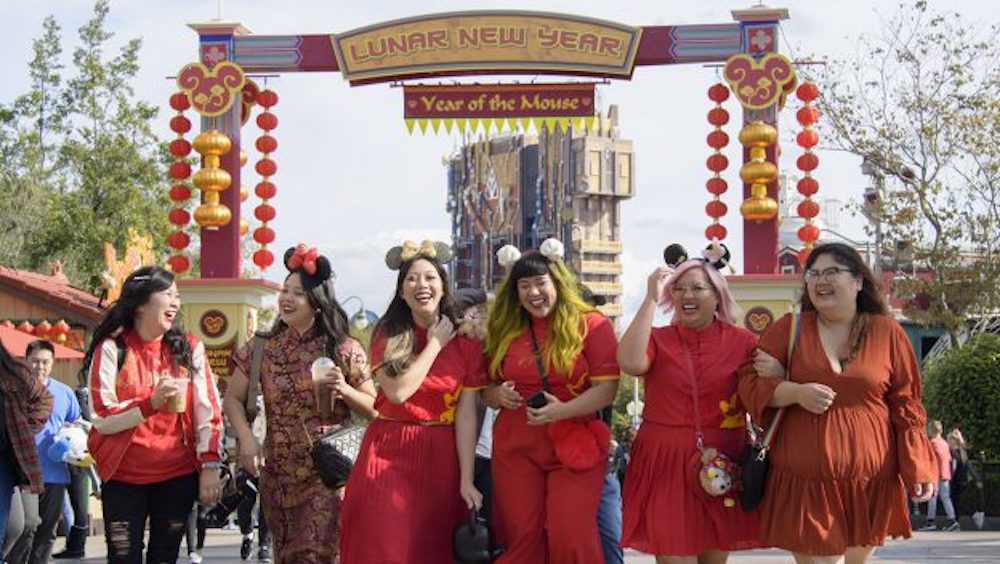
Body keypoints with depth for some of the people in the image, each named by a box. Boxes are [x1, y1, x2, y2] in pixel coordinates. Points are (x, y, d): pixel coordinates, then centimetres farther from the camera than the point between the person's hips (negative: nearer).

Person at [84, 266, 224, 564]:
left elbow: (208, 412, 2)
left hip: (178, 476, 2)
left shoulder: (189, 349, 3)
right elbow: (103, 420, -9)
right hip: (123, 478, -2)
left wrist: (209, 466, -7)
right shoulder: (111, 349, -4)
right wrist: (151, 403, -23)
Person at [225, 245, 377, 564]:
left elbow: (375, 407, 3)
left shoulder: (343, 350, -2)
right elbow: (233, 398, 8)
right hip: (278, 474, 3)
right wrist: (246, 438, -8)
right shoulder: (261, 348, 5)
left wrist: (344, 390, -15)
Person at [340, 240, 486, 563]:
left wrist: (466, 480, -10)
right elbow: (397, 391, -16)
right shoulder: (387, 335, 0)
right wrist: (435, 344, -9)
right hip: (390, 455, -1)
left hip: (441, 460, 1)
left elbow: (466, 415, -4)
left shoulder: (466, 343, 0)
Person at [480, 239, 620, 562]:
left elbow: (607, 388, -9)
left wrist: (562, 410, -22)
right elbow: (488, 390, 18)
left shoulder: (591, 325, -2)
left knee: (571, 538, -12)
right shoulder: (505, 331, 10)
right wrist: (499, 395, -5)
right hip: (515, 449, 4)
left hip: (574, 447, -4)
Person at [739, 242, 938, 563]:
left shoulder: (888, 333, 5)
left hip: (869, 482, 1)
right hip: (804, 480, -1)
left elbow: (906, 406, 7)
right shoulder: (789, 329, 4)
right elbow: (750, 383, 3)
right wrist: (796, 392, -15)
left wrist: (918, 467, 1)